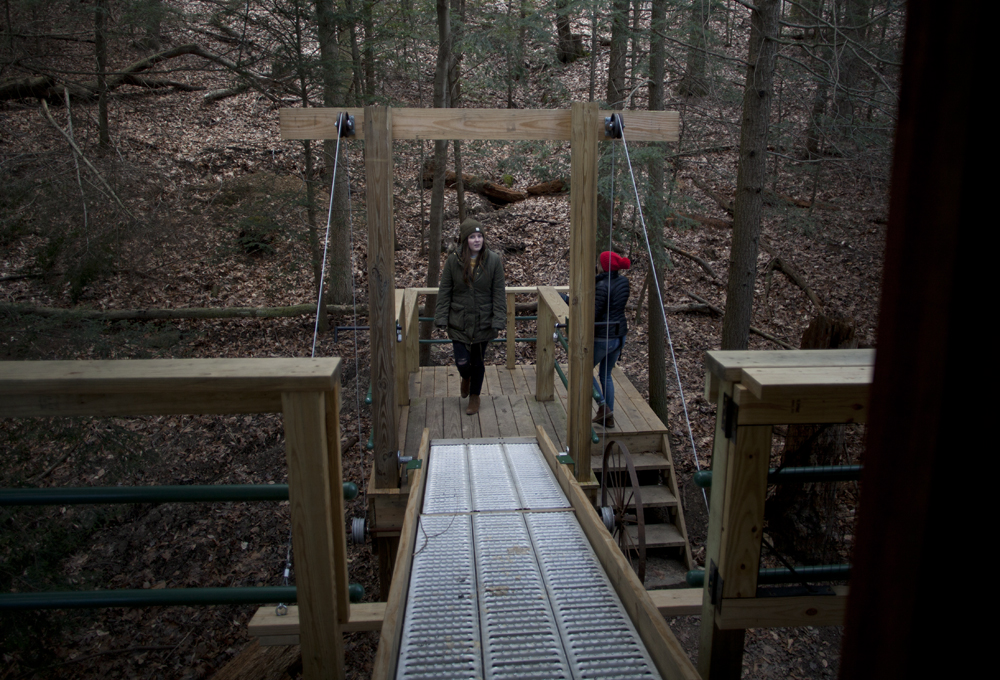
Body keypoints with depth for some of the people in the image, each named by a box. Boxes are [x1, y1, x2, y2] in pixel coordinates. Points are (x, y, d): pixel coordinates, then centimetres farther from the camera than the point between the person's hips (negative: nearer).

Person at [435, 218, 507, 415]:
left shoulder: (493, 261, -6)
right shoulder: (453, 261, -5)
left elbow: (499, 294, -5)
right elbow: (444, 293, 0)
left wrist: (498, 322, -10)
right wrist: (442, 319, -5)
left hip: (483, 323, 0)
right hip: (459, 323, 0)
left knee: (477, 362, 11)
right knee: (462, 362, -4)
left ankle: (474, 397, 35)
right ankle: (466, 378, 35)